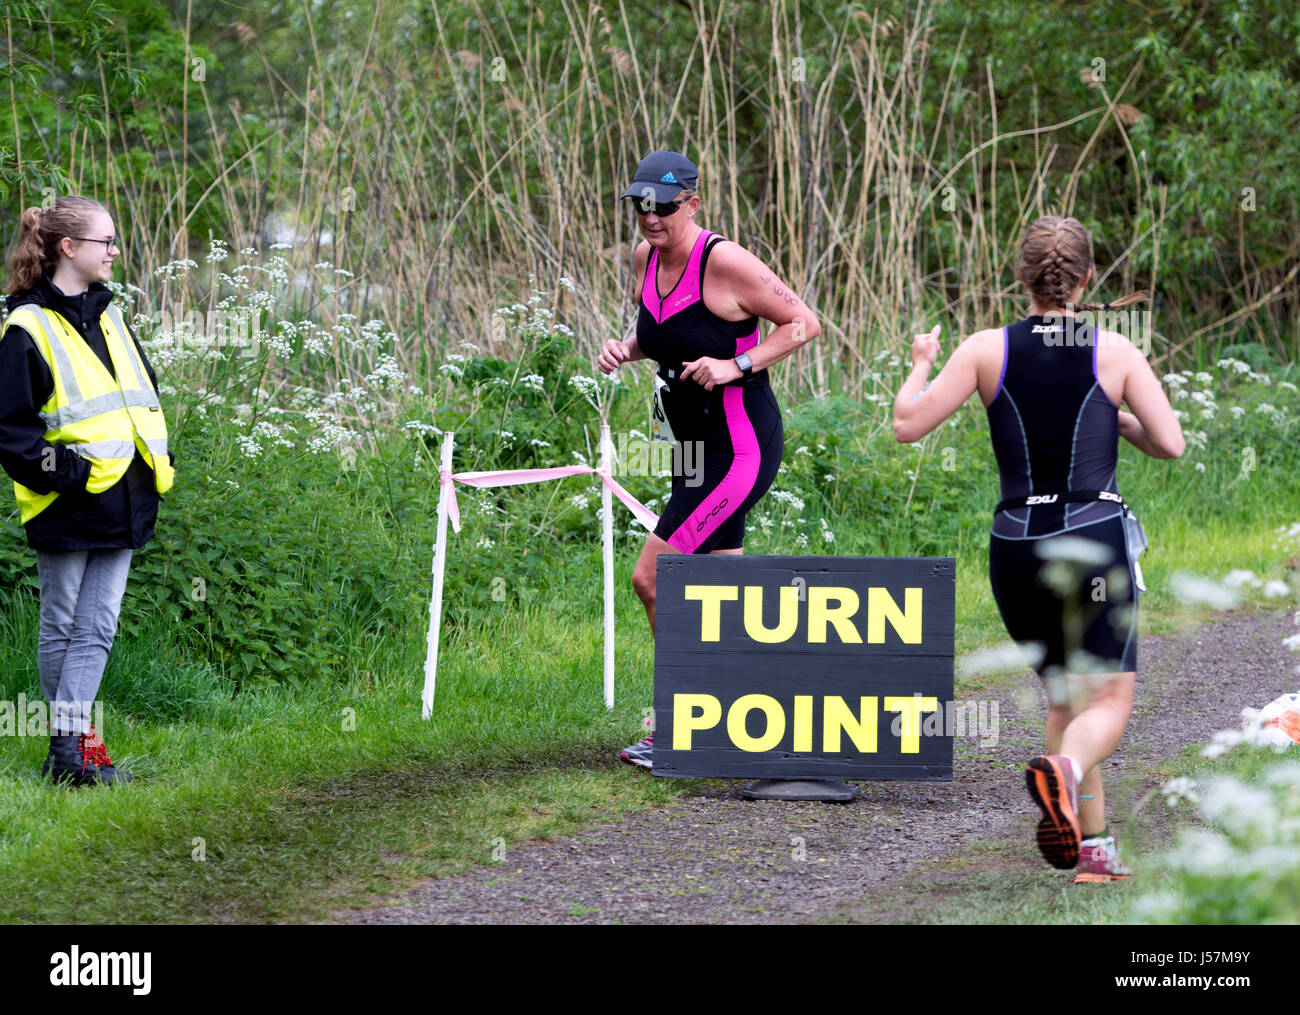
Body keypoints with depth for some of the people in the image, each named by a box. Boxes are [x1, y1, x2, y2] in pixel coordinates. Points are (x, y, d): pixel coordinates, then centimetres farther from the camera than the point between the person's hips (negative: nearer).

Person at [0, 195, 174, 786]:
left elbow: (144, 398, 25)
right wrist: (67, 472, -16)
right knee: (62, 628, 3)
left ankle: (68, 748, -5)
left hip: (121, 507, 7)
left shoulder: (109, 318, 15)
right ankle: (68, 747, 7)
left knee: (97, 629, -1)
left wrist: (155, 463, 13)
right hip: (67, 510, -7)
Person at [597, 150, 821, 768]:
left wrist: (734, 366, -23)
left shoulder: (723, 262, -19)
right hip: (698, 449, 9)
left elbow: (804, 323, -15)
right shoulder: (646, 258, 5)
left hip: (741, 450, -9)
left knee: (652, 578, -11)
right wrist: (623, 349, 0)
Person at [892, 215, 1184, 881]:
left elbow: (907, 425, -1)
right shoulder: (1115, 353, -2)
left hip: (1015, 544, 3)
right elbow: (1170, 444, -2)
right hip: (1096, 538, -3)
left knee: (1063, 695, 19)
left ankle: (1094, 846, 11)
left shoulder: (986, 351, 0)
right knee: (1108, 701, 0)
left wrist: (920, 364, 18)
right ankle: (1064, 770, -34)